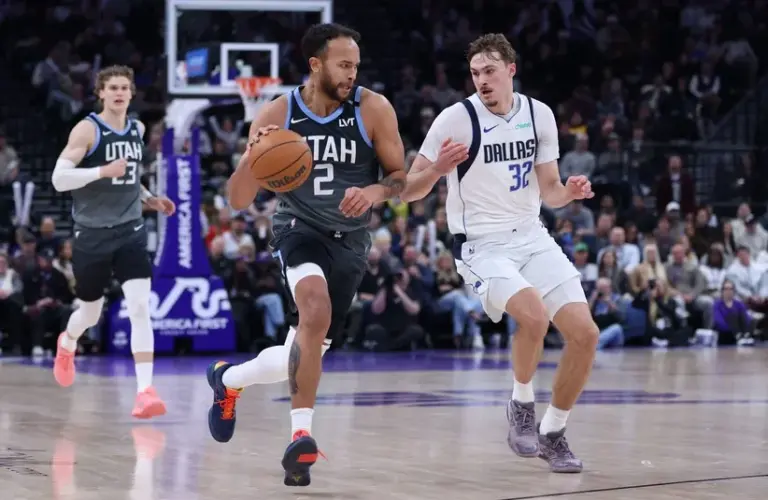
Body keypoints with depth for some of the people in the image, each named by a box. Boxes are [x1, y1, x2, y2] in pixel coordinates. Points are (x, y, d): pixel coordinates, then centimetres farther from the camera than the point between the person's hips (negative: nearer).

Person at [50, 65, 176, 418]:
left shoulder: (138, 129, 8)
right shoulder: (87, 130, -11)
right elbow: (58, 179, -19)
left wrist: (148, 198, 12)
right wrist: (103, 171, -27)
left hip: (130, 231, 3)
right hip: (92, 234, -3)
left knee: (140, 307, -15)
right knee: (90, 313, 13)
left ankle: (145, 391, -18)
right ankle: (67, 344, 50)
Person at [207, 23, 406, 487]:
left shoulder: (373, 109, -9)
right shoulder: (276, 115, -10)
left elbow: (402, 177, -2)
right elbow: (238, 200, -8)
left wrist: (375, 191, -25)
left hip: (350, 240, 3)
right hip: (299, 228, -3)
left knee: (303, 354, 6)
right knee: (316, 311, -34)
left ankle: (228, 379, 37)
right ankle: (302, 434, -28)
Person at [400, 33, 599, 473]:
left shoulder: (539, 115, 3)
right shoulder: (456, 119, -10)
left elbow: (548, 191, 10)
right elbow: (409, 191, -7)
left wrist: (569, 192, -12)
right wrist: (438, 169, -27)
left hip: (531, 237, 5)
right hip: (481, 244, -5)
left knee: (585, 333, -7)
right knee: (534, 313, -32)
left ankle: (553, 433, 12)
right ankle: (522, 404, -5)